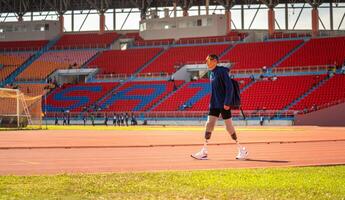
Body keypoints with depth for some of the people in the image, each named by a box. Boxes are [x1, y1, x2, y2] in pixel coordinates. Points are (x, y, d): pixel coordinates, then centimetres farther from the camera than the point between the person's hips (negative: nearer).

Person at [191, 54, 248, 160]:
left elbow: (229, 87, -18)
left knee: (229, 127, -1)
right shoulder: (211, 73, 12)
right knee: (209, 125, -1)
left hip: (224, 105, -8)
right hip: (214, 105, 8)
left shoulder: (222, 71, -12)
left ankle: (242, 150, 12)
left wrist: (227, 102, -22)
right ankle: (204, 152, -1)